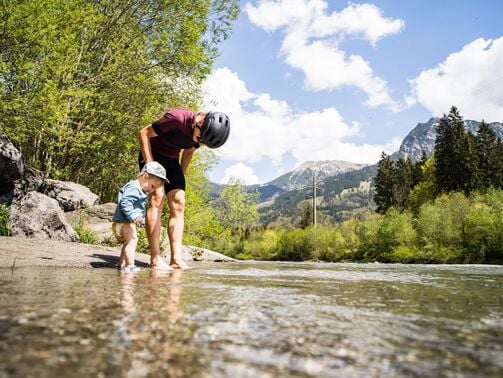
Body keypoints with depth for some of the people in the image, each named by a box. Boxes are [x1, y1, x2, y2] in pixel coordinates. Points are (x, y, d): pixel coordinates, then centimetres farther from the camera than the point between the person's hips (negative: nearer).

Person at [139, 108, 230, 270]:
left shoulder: (203, 133, -9)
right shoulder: (177, 117, -30)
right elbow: (144, 133, -20)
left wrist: (181, 176, 7)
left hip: (172, 160, 6)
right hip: (153, 154, -6)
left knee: (178, 204, -6)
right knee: (157, 198, -20)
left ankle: (176, 259, -8)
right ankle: (155, 259, -19)